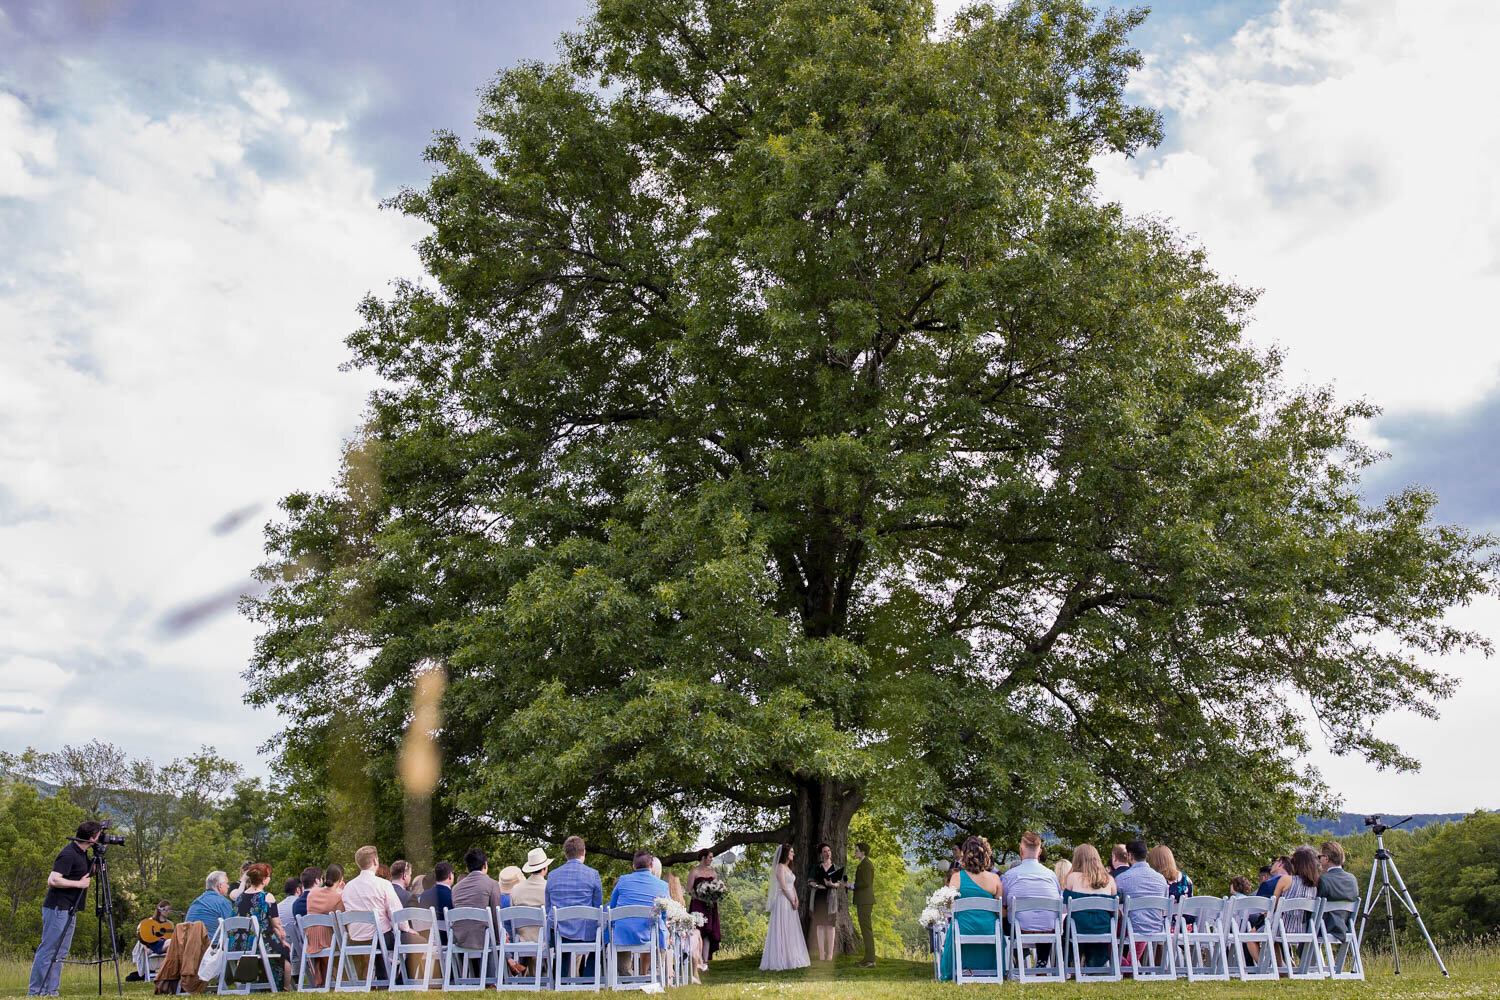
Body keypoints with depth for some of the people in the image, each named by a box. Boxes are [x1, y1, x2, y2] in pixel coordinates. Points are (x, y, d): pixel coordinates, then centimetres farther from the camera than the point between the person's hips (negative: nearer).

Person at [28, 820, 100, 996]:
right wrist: (78, 884, -17)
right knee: (48, 951, -5)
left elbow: (88, 872, 27)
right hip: (57, 909, -10)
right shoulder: (68, 854, -18)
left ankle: (50, 992, 14)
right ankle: (35, 992, 1)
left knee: (60, 953, 10)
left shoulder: (82, 853, 11)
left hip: (69, 910, 10)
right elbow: (53, 880, -24)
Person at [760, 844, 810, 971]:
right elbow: (783, 886, -16)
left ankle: (791, 959, 16)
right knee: (781, 931, -7)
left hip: (790, 902, 9)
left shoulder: (788, 868, 17)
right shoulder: (780, 867, -11)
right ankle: (778, 961, -4)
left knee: (792, 931, 11)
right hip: (782, 902, -9)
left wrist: (796, 899, 2)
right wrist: (792, 901, -10)